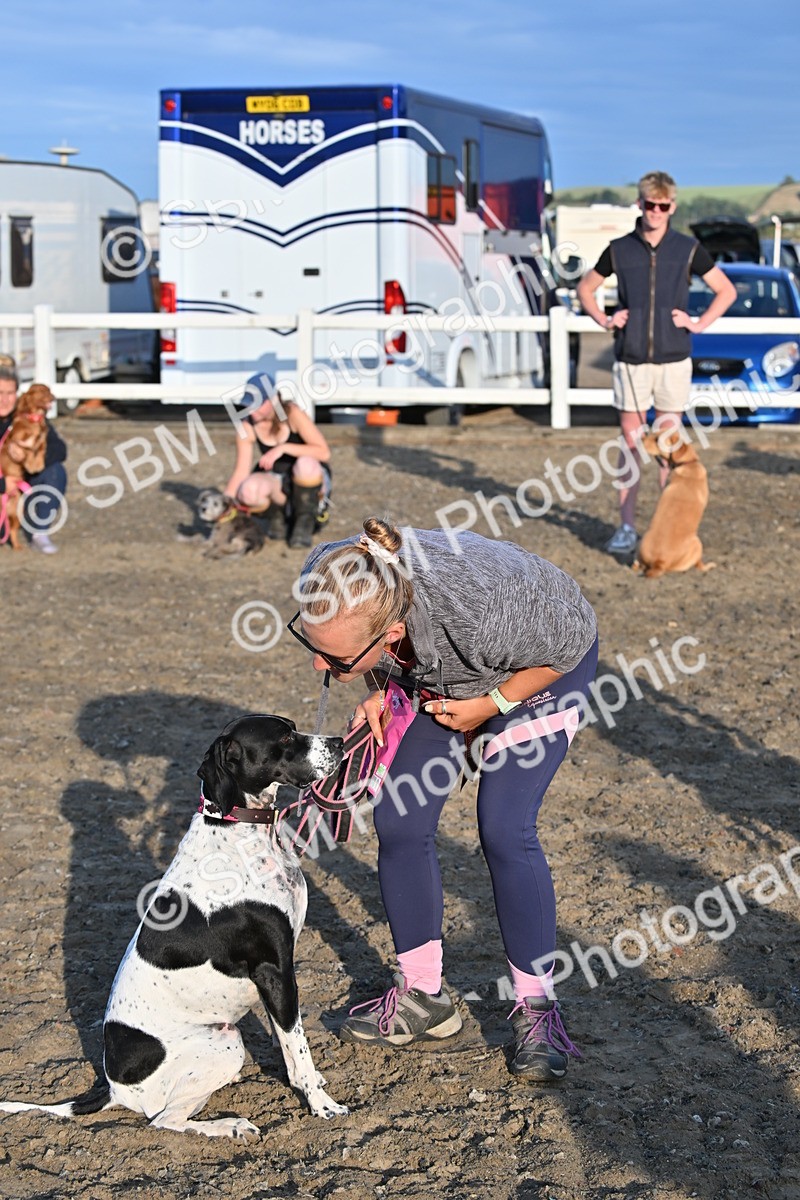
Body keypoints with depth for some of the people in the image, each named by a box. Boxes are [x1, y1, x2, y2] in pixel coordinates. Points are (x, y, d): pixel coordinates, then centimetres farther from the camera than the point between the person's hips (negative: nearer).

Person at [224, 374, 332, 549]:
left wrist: (283, 448, -32)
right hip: (277, 484, 2)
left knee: (306, 464, -39)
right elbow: (241, 471, -7)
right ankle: (277, 516, 0)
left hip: (310, 478, -2)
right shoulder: (248, 427, -8)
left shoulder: (292, 414, -18)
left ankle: (305, 521, -15)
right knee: (249, 491, -33)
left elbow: (324, 452, -25)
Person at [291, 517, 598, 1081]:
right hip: (435, 673, 5)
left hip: (539, 662, -5)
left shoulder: (476, 610, -46)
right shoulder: (324, 583, -32)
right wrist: (381, 691, -18)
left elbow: (567, 644, -24)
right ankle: (422, 997, 14)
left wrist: (490, 705, -19)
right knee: (400, 824, -2)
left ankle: (537, 1009, -1)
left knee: (504, 832, -16)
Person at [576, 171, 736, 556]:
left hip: (673, 359, 0)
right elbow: (585, 288, 17)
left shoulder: (687, 250, 1)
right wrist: (605, 320, 3)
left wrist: (699, 323, -1)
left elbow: (726, 290, 10)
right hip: (630, 360, 0)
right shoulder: (619, 250, 3)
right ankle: (626, 527, 7)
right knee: (630, 442, 2)